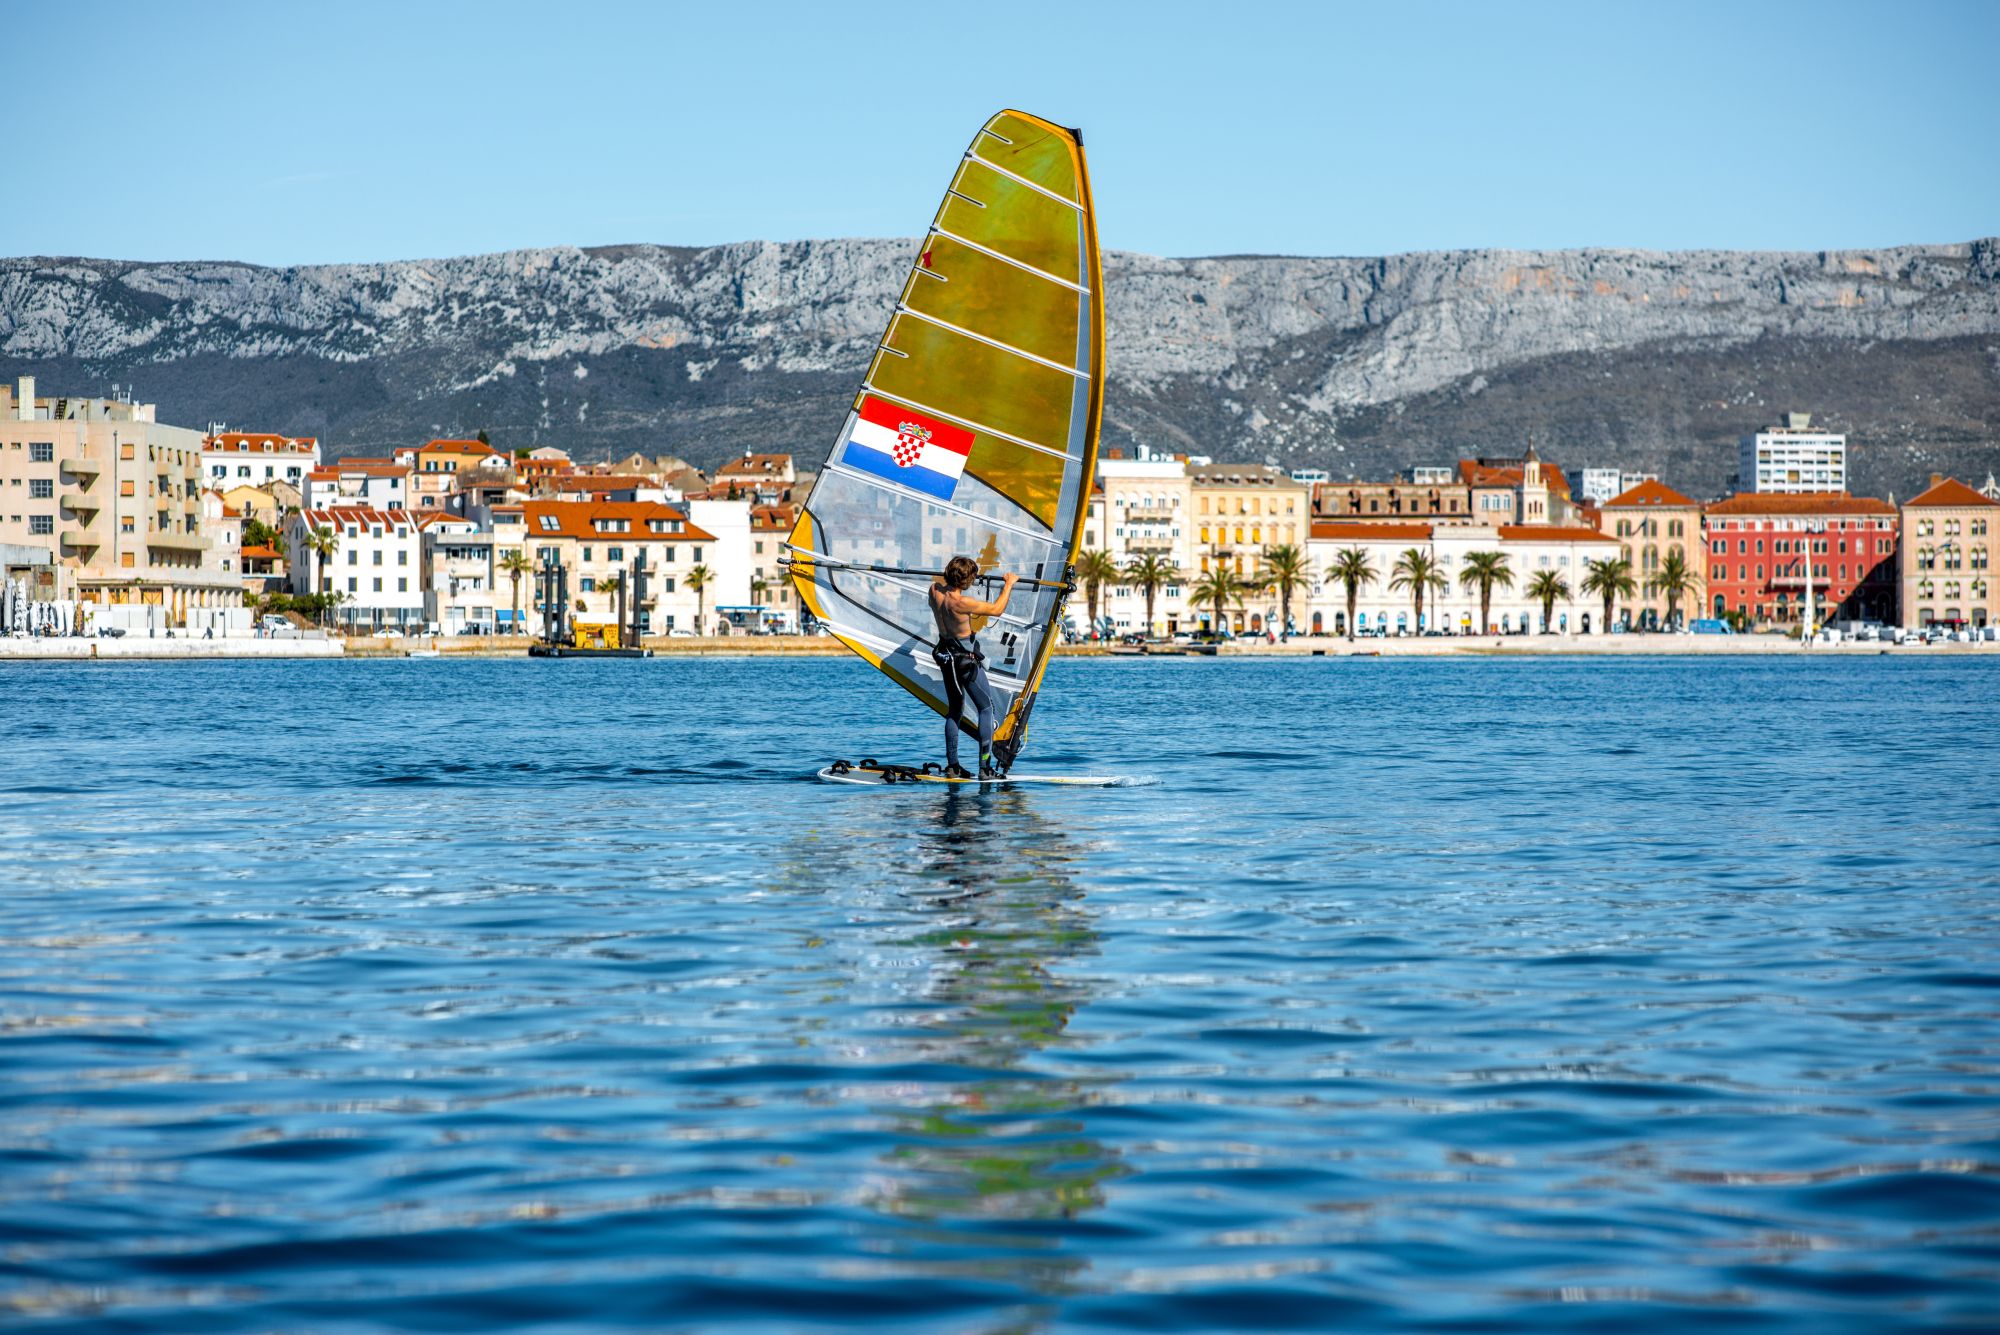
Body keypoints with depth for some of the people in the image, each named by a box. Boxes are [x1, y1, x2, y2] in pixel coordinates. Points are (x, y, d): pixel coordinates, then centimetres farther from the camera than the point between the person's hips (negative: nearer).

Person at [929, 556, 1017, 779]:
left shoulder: (935, 590, -7)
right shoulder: (962, 602, -27)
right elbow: (996, 610, -14)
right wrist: (1008, 585, -1)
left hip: (946, 657, 8)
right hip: (966, 659, -8)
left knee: (954, 710, 17)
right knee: (986, 708, 1)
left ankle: (952, 765, 17)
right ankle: (985, 767, -4)